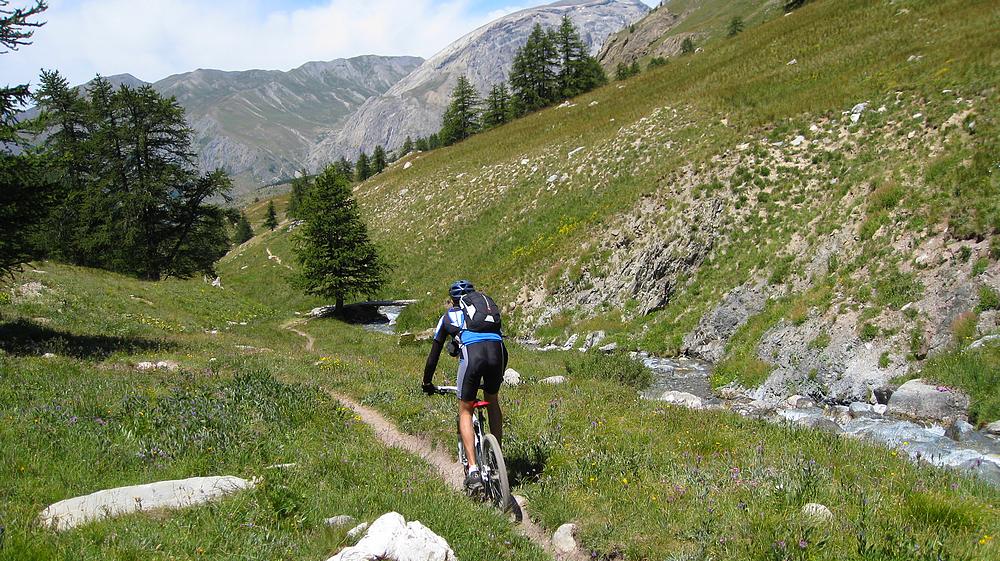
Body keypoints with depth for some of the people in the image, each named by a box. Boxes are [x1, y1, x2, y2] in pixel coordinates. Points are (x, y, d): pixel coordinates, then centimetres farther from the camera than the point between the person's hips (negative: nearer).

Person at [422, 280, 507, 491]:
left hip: (472, 352, -3)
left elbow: (434, 352, 34)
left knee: (465, 411, 12)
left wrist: (427, 383, 46)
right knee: (492, 400, 28)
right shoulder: (489, 307, 36)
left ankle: (473, 471, 0)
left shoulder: (449, 316, 29)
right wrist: (499, 374, 53)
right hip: (497, 350, 3)